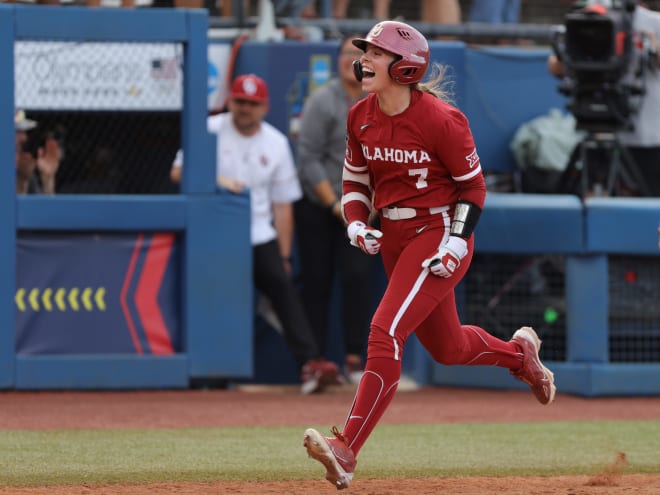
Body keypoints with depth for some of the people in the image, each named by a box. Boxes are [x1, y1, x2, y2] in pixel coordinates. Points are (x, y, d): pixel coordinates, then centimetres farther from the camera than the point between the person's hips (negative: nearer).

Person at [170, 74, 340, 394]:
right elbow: (178, 173, -7)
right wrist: (216, 180, -25)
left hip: (259, 235, 1)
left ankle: (309, 363, -26)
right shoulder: (211, 131, 3)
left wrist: (284, 256, 4)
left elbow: (282, 203, 9)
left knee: (282, 284, -17)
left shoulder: (276, 143, 10)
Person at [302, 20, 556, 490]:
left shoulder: (441, 119, -18)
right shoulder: (361, 117, -1)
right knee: (446, 347, 20)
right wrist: (357, 224, -7)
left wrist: (455, 243, -19)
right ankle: (520, 351, 52)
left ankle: (346, 450, -24)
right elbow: (355, 181, 12)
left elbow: (473, 186, -9)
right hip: (393, 237, 8)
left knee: (386, 333, -21)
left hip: (439, 234, -8)